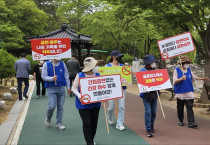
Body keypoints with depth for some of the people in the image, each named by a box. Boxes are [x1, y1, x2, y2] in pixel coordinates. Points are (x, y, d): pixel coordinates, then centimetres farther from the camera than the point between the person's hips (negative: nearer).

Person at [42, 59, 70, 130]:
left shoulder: (62, 64, 8)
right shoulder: (46, 64, 0)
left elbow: (66, 76, 14)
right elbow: (43, 76, -2)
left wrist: (68, 87, 11)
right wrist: (52, 78, -18)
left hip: (61, 87, 3)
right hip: (51, 88, -3)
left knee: (60, 106, 5)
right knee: (52, 106, -9)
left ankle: (59, 123, 16)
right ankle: (48, 118, 21)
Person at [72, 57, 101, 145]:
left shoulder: (98, 75, 2)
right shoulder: (80, 76, -9)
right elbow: (74, 88, -2)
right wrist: (79, 96, -19)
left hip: (95, 103, 4)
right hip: (83, 103, -4)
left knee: (94, 122, 11)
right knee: (87, 123, -6)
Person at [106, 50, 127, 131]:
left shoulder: (122, 66, 11)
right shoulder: (107, 66, 1)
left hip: (121, 87, 3)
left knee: (121, 107, -3)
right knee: (111, 107, 5)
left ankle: (120, 124, 6)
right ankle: (110, 119, 37)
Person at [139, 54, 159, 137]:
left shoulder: (155, 70, 10)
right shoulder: (143, 71, -6)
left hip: (154, 94, 5)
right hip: (146, 94, -5)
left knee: (153, 112, 12)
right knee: (148, 112, -8)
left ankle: (152, 127, 27)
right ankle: (148, 130, -4)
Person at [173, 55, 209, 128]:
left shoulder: (189, 70, 12)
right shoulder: (176, 70, -2)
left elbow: (194, 77, 26)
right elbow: (174, 81, -9)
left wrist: (202, 78, 22)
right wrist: (181, 79, -23)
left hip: (189, 93, 3)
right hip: (180, 93, -3)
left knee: (190, 107, -6)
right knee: (180, 108, 7)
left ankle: (191, 122, -9)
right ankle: (180, 121, 23)